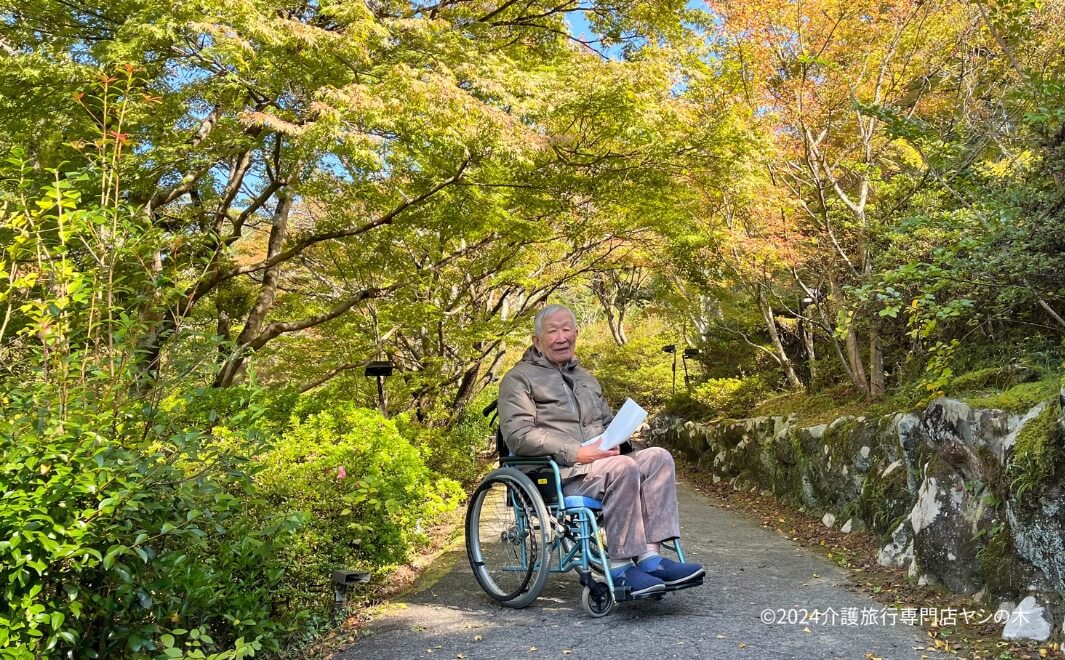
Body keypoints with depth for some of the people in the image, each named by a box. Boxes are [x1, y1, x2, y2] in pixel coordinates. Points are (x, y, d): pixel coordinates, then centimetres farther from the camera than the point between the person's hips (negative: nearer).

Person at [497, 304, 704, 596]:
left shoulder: (586, 378, 28)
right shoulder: (520, 378, 4)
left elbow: (609, 421, 32)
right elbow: (518, 435, -10)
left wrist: (613, 441, 5)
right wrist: (576, 453, -19)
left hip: (600, 463, 7)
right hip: (557, 474, -7)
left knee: (657, 457, -19)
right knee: (624, 467, -33)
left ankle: (650, 555, -27)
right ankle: (621, 567, -28)